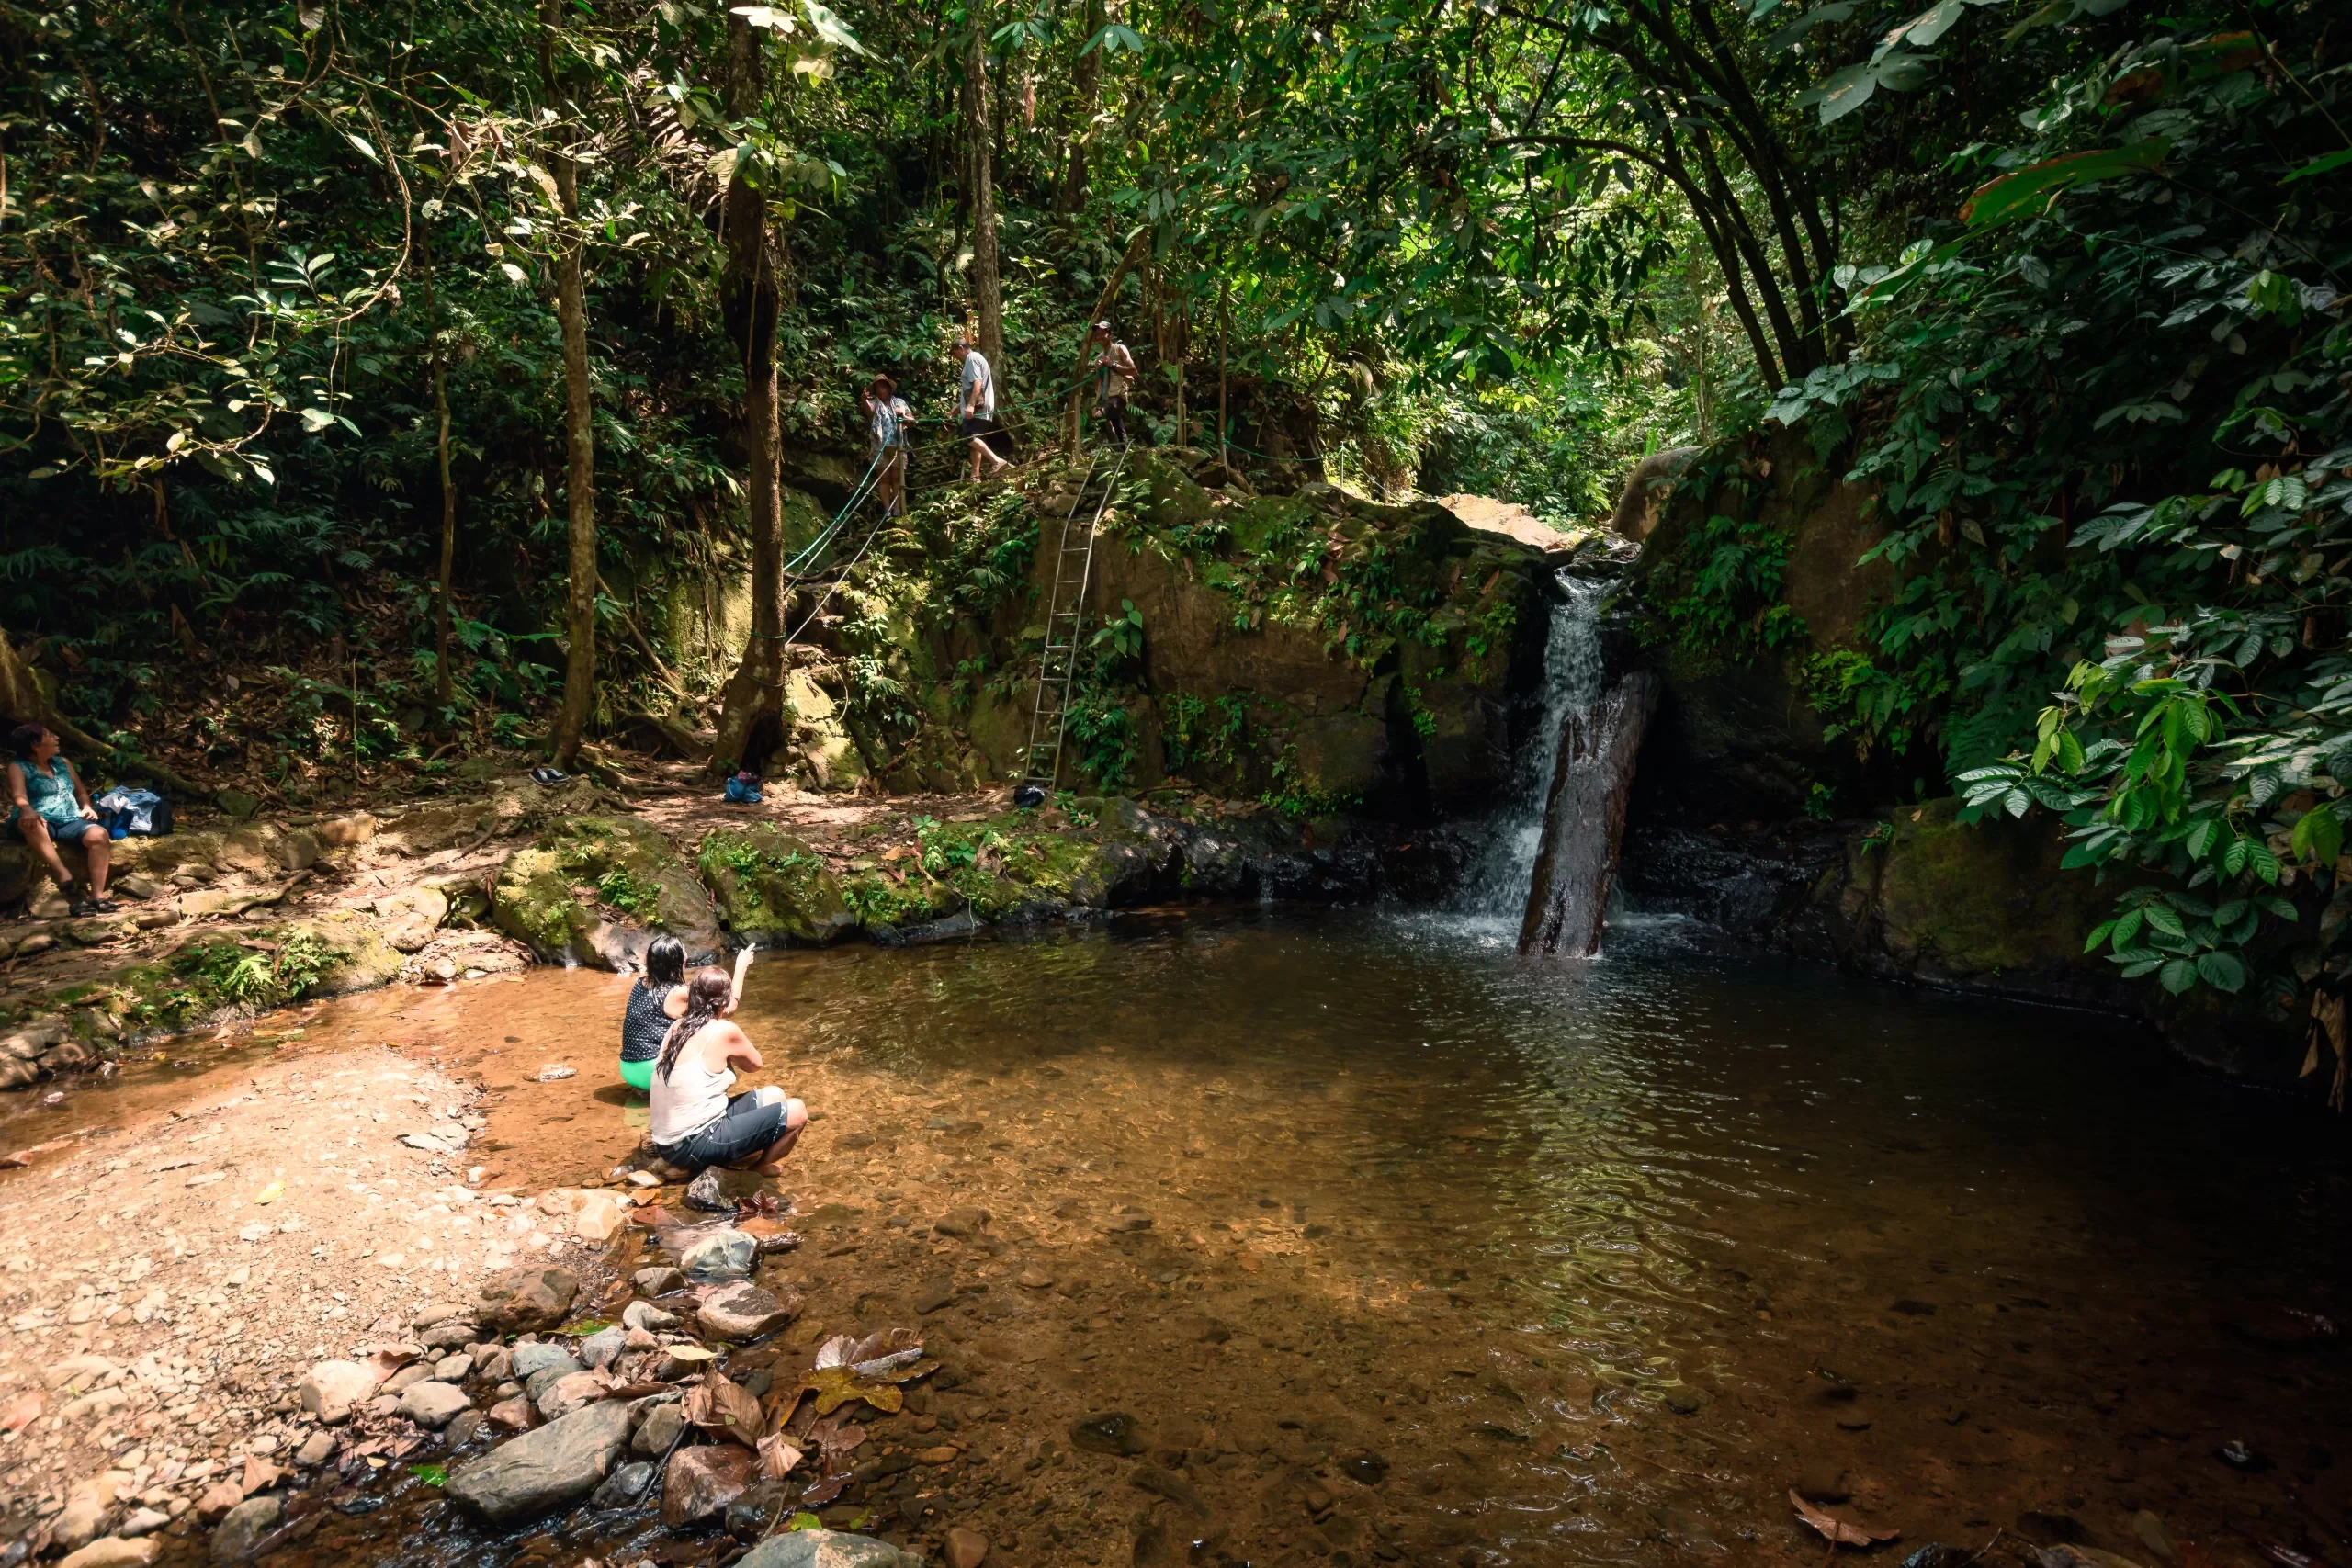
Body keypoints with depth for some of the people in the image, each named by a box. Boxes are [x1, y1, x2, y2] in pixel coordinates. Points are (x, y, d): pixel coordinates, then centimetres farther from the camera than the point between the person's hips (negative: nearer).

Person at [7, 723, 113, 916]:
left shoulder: (62, 763, 22)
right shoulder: (19, 767, 6)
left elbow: (80, 790, 26)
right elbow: (18, 795, -13)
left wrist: (86, 806, 3)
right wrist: (28, 810, -36)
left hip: (69, 821, 4)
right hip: (42, 823, -4)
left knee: (99, 834, -30)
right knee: (28, 821, -41)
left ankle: (97, 896, -35)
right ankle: (65, 877, -50)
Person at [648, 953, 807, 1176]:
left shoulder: (679, 1026, 7)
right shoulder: (724, 1031, -15)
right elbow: (756, 1063, 5)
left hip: (672, 1144, 9)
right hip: (695, 1146, -9)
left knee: (774, 1096, 20)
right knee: (796, 1112, -2)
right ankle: (760, 1167, 16)